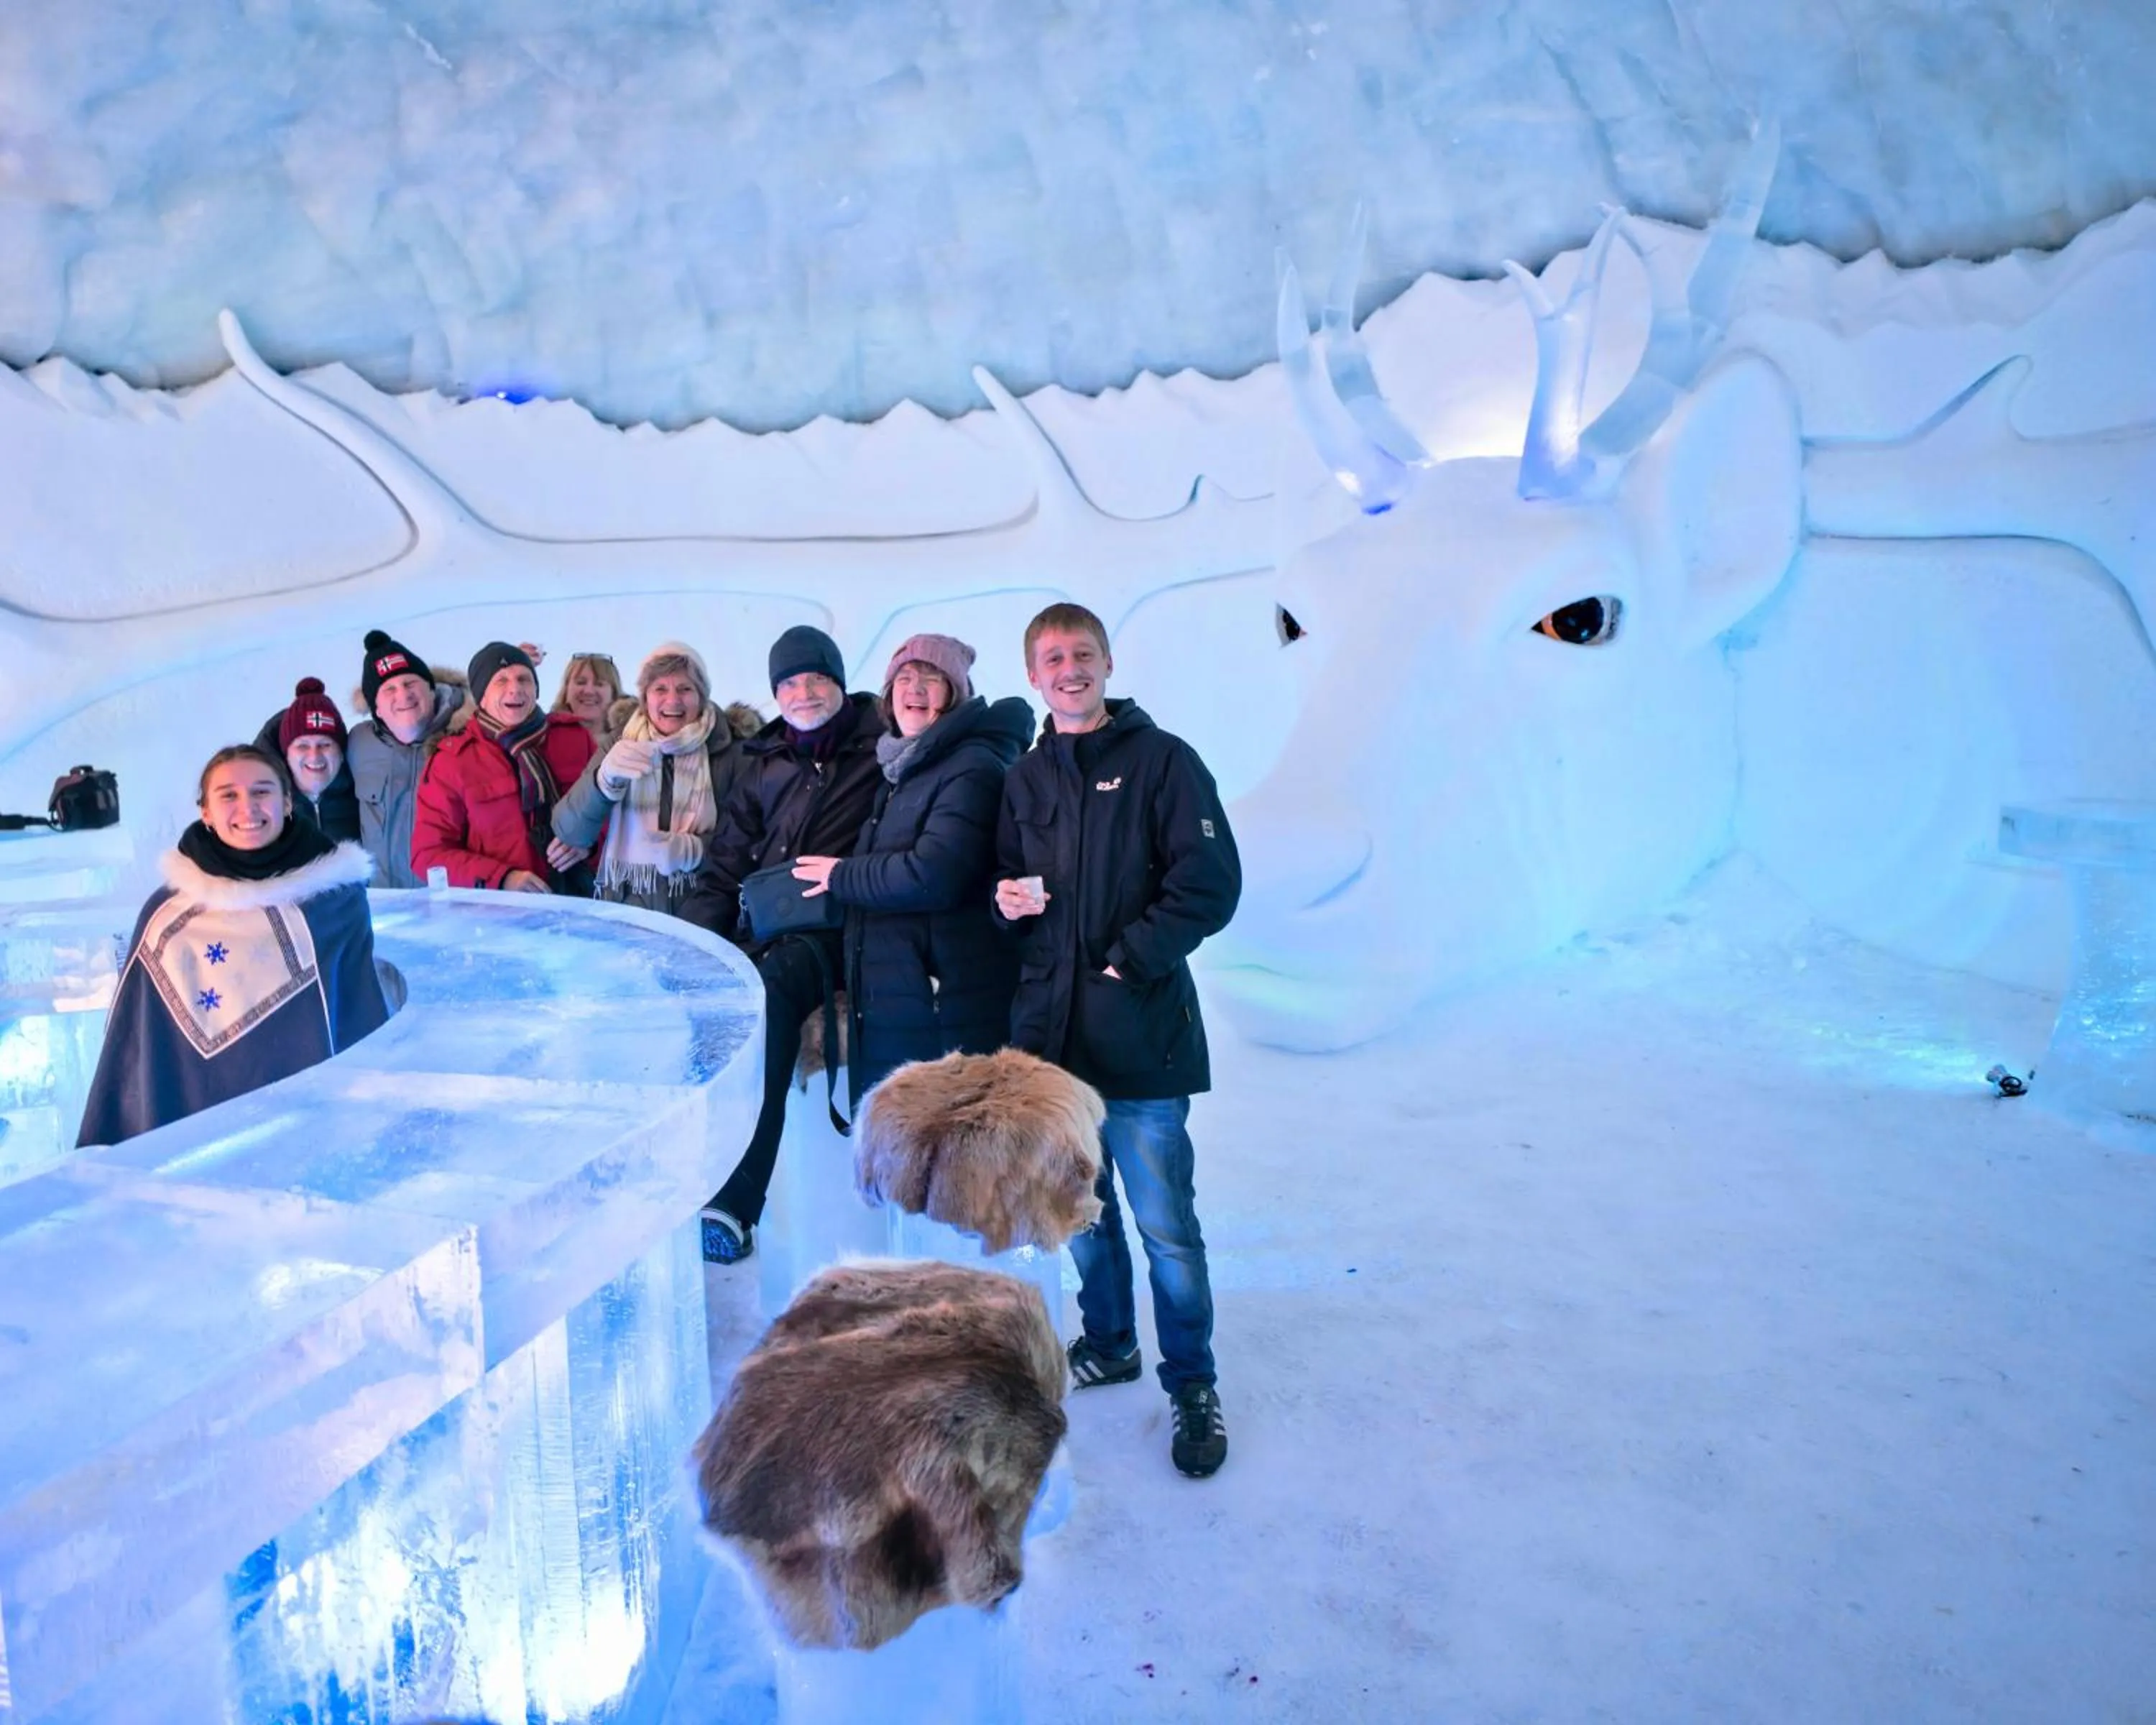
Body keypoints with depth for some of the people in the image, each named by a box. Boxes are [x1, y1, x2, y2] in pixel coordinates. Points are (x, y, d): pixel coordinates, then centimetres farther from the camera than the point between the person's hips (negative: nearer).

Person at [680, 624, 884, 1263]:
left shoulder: (880, 743, 5)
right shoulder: (765, 762, 20)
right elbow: (724, 864, 19)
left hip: (832, 926, -6)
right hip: (759, 925, 6)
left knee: (769, 992, -37)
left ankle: (734, 1205, -41)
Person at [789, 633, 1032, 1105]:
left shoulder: (973, 769, -11)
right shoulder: (900, 771, 18)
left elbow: (934, 874, -22)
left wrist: (841, 875, -8)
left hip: (945, 1009, -9)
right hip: (885, 1003, 9)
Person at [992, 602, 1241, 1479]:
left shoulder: (1161, 759, -3)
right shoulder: (1025, 778, 13)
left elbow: (1210, 884, -9)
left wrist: (1128, 961, -14)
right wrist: (1008, 901, -2)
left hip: (1139, 1033, -5)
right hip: (1048, 1028, 5)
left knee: (1165, 1224, 0)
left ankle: (1192, 1383, 17)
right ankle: (1107, 1343, 37)